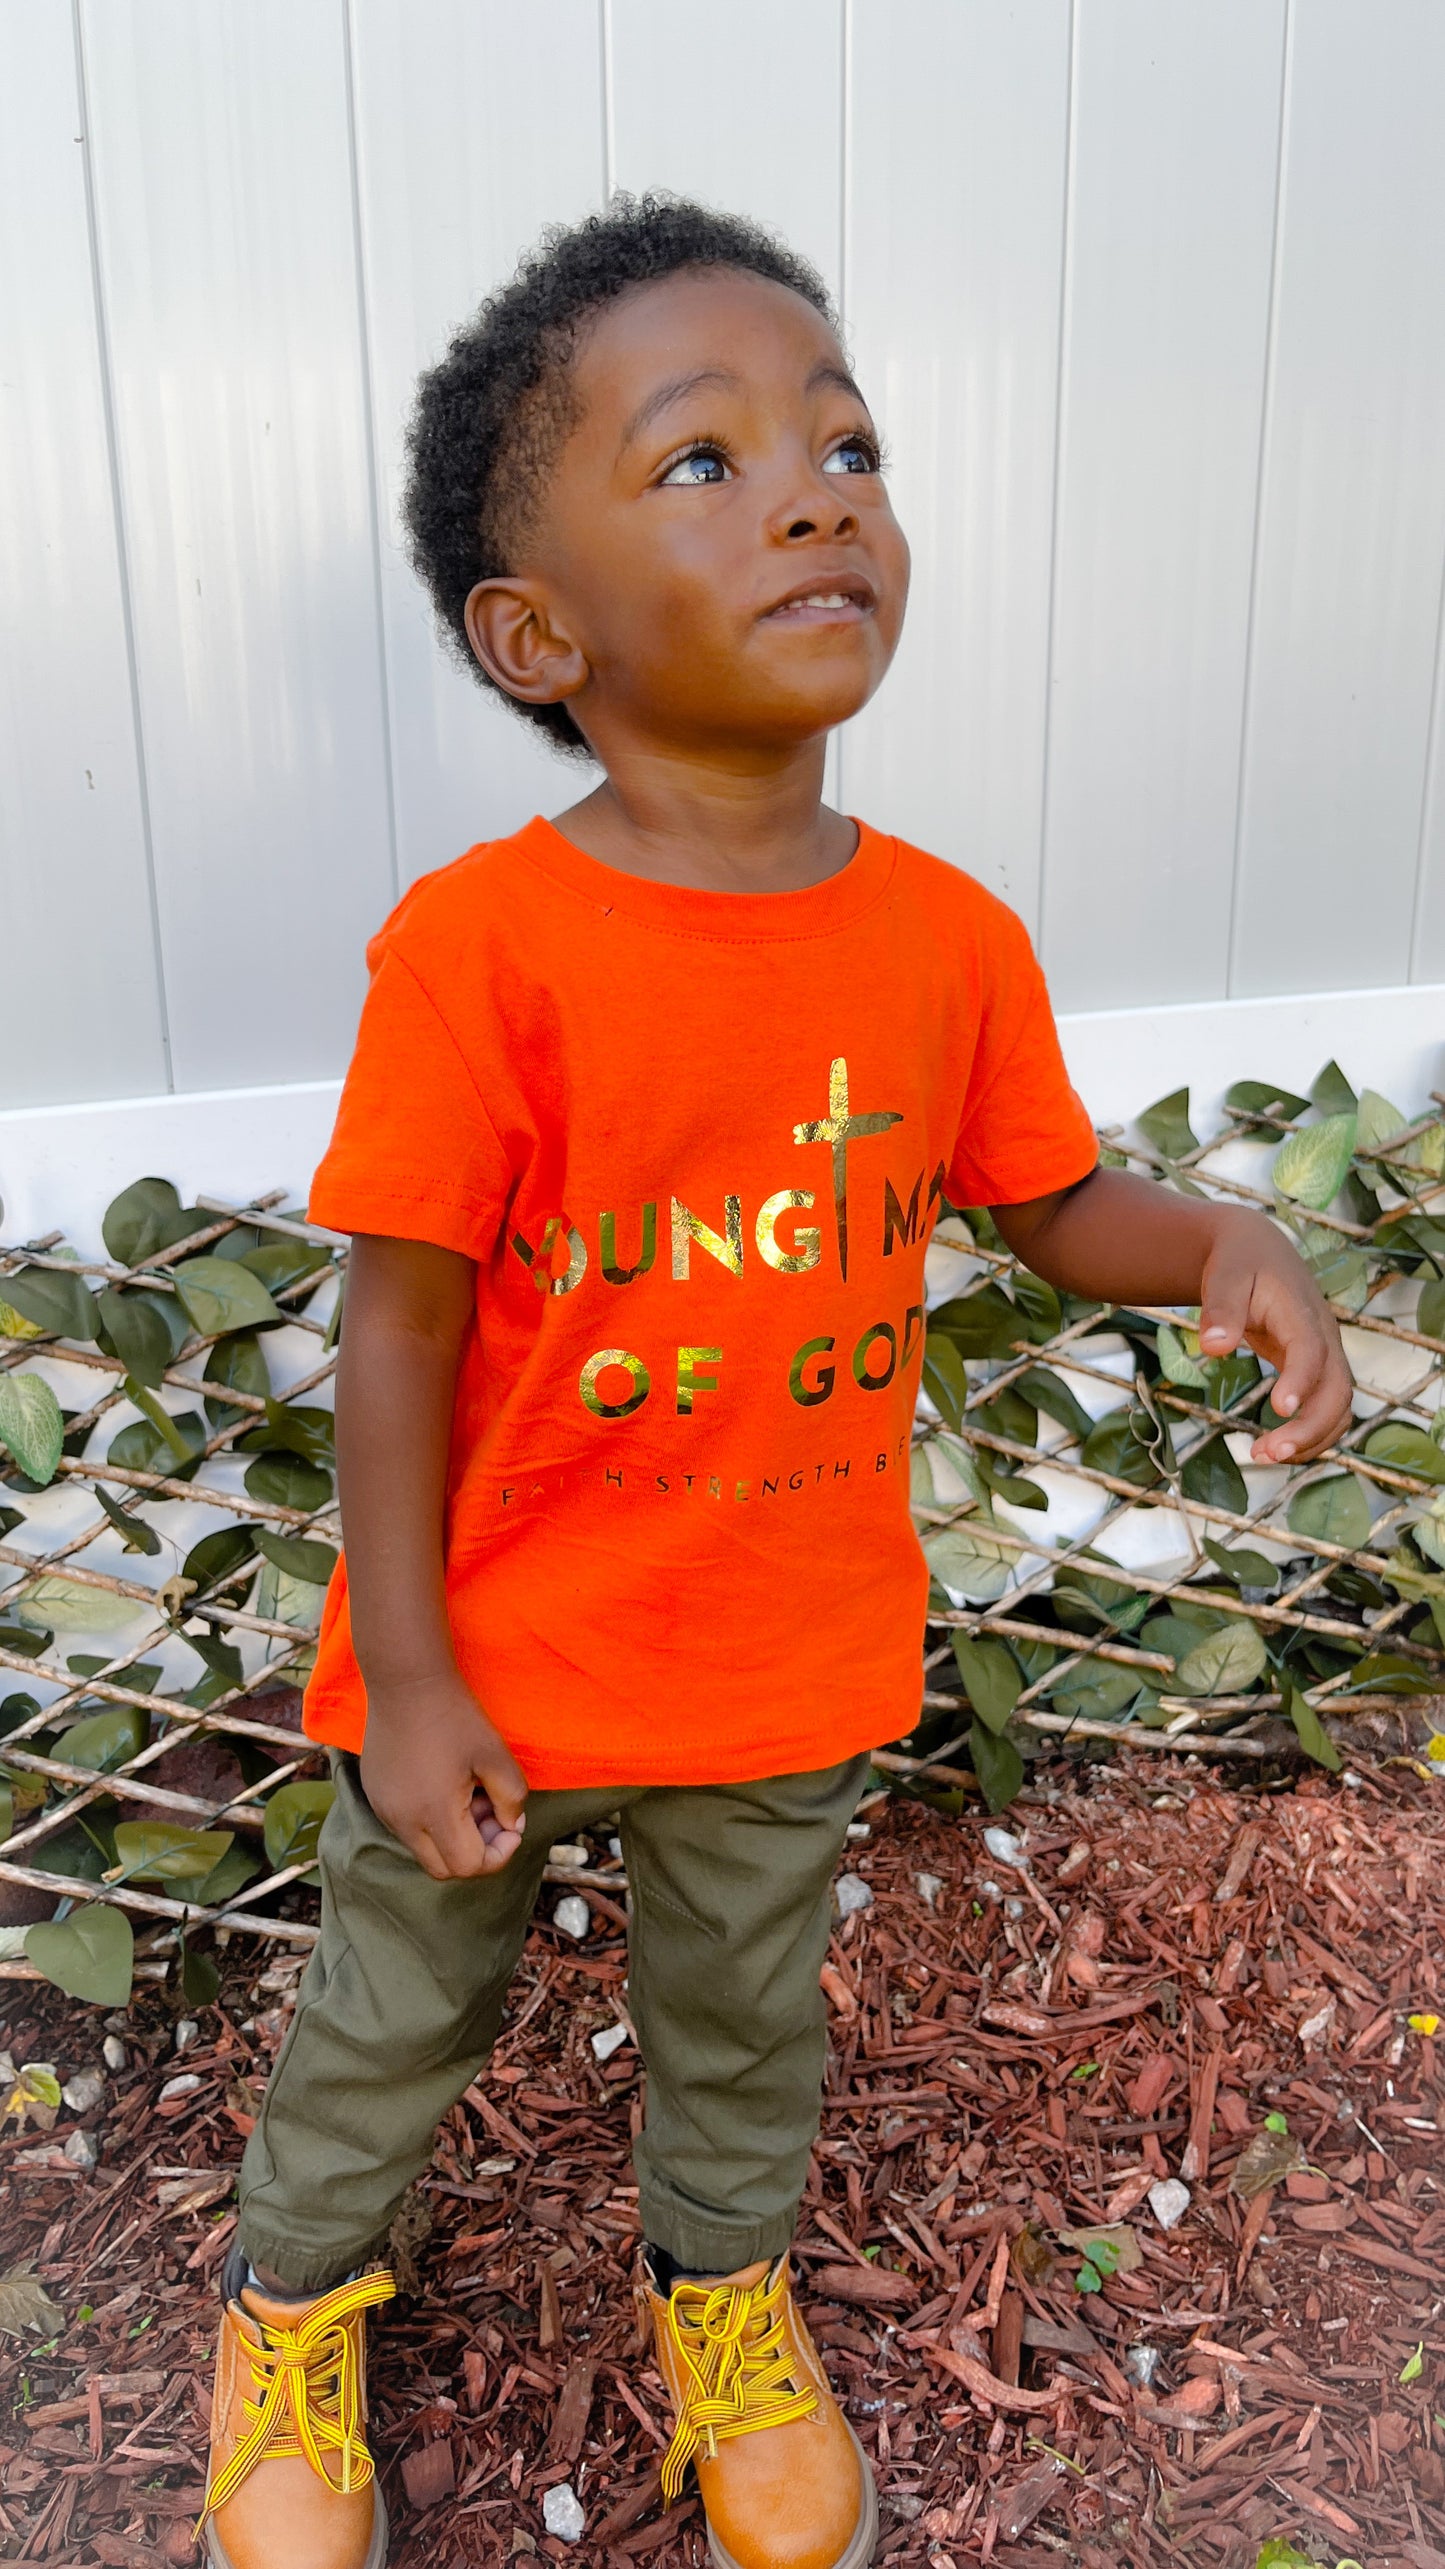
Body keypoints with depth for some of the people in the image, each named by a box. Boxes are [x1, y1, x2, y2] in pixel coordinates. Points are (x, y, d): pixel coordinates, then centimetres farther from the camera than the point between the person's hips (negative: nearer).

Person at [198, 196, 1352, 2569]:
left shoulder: (952, 936, -11)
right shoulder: (480, 945, -24)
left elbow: (1053, 1202, 4)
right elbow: (398, 1324, -18)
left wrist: (1223, 1247, -17)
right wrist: (409, 1682, -14)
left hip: (796, 1657, 4)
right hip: (502, 1659, -3)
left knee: (747, 2017, 28)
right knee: (394, 2018, 23)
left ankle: (722, 2285, 61)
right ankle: (292, 2301, 56)